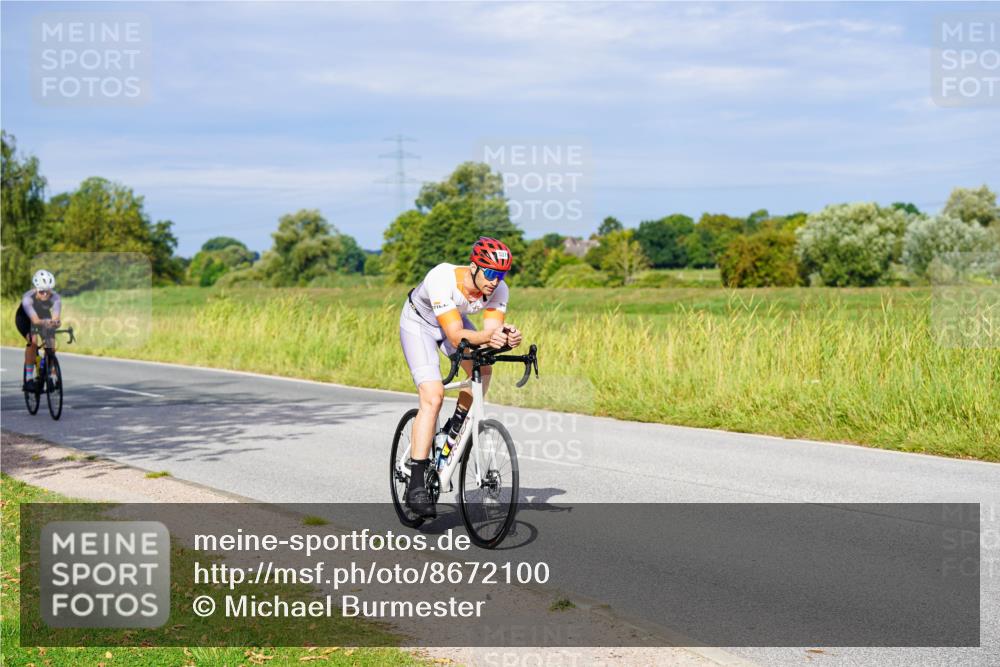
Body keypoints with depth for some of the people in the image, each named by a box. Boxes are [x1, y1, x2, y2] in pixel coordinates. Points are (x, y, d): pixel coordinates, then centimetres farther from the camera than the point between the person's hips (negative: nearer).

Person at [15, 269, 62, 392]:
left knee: (50, 346, -13)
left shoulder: (55, 298, -33)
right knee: (33, 341, -29)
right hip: (25, 318, -3)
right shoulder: (28, 297, -38)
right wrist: (44, 323, -72)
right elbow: (34, 320, -51)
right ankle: (28, 379, -24)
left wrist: (54, 322, -72)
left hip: (44, 317, 3)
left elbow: (55, 317, -48)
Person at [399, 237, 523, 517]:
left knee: (482, 369, -19)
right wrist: (488, 336, -58)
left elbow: (490, 332, -26)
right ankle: (416, 484, -19)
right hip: (419, 323, -6)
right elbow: (456, 336, -42)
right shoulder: (442, 279, -39)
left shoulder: (499, 290, -24)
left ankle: (456, 427, 8)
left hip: (455, 319, 6)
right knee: (433, 397, -20)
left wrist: (506, 338, -49)